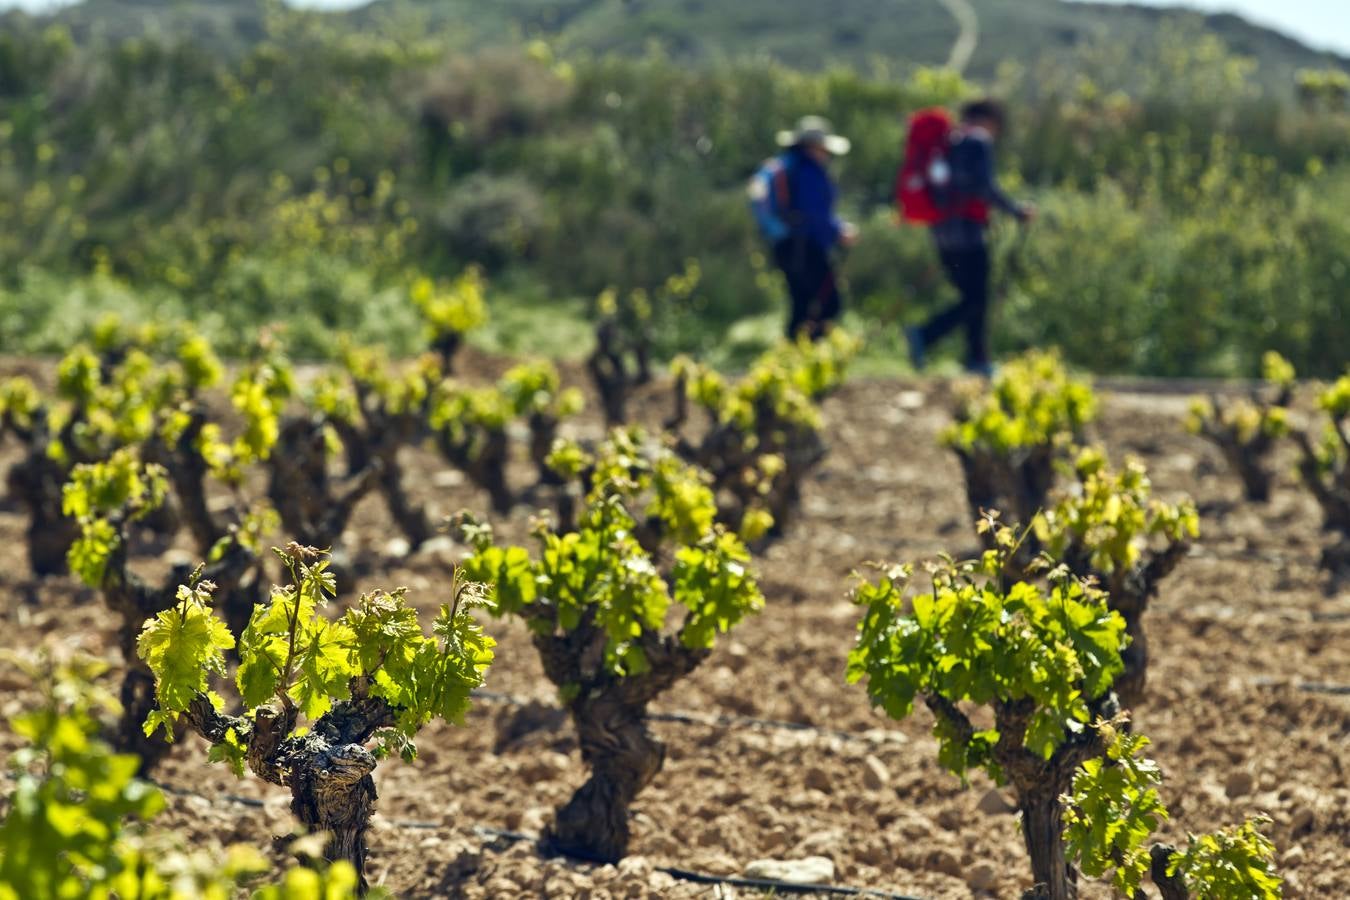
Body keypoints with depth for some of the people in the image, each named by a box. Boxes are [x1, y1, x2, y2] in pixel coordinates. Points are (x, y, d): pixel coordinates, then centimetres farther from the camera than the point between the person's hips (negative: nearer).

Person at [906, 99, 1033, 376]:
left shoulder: (948, 139, 16)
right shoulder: (979, 141, -8)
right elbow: (984, 186, -18)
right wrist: (1016, 210, -10)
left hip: (942, 229, 9)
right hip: (967, 231, -9)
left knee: (973, 297, 14)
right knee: (975, 300, -6)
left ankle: (978, 359, 12)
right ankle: (924, 335, -20)